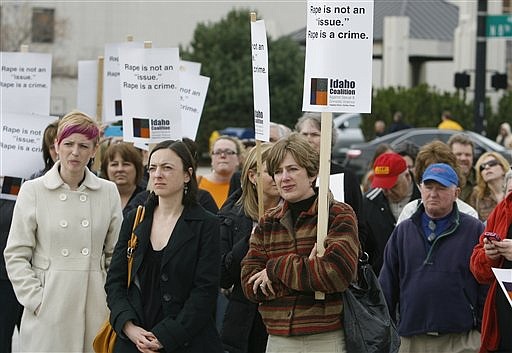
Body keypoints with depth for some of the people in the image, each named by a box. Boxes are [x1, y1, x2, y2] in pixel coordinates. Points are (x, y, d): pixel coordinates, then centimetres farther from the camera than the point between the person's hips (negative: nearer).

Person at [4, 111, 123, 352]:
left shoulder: (108, 192, 8)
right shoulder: (33, 191, 1)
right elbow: (16, 256, 1)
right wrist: (37, 300, -6)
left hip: (95, 307, 2)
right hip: (49, 312, -2)